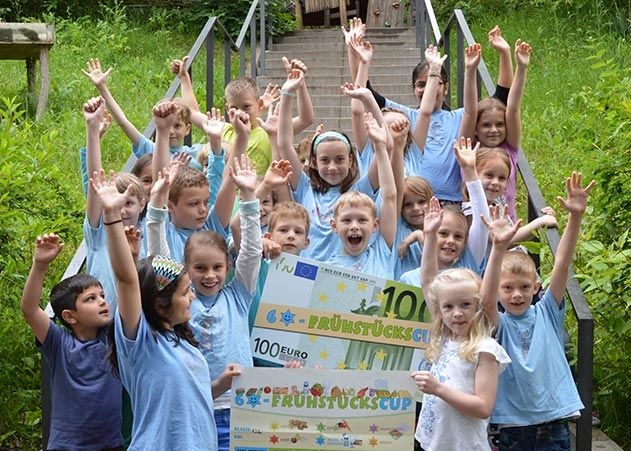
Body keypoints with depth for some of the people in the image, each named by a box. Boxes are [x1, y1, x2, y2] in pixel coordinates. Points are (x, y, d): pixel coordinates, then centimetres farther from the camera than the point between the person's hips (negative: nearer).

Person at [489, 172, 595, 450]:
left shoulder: (547, 313, 3)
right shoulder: (499, 324, -2)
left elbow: (562, 265, -8)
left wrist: (575, 217, -20)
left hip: (554, 425, 1)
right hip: (513, 428, -1)